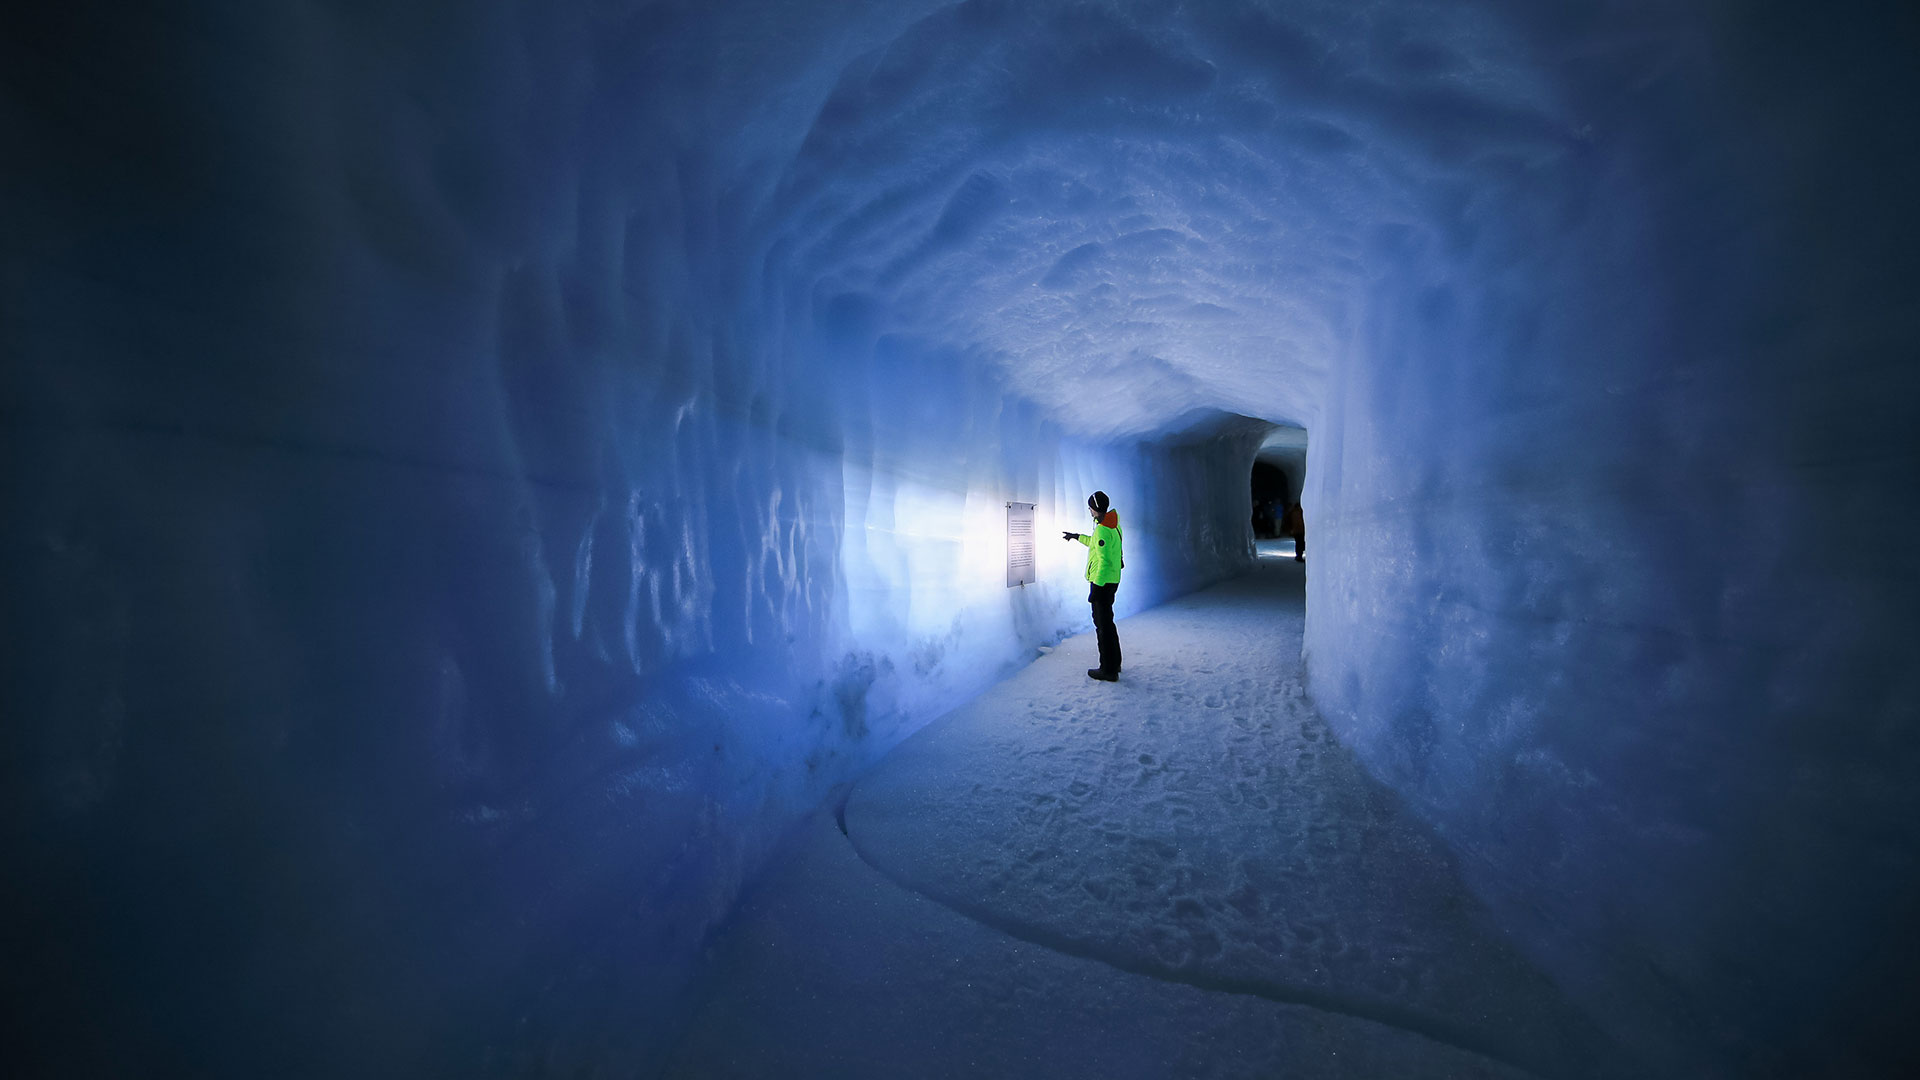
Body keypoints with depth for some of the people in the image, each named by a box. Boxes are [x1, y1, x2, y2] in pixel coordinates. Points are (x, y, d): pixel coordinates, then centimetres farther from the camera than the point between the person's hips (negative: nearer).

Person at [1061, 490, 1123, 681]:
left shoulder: (1102, 530, -21)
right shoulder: (1114, 526, 10)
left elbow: (1105, 561, -25)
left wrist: (1096, 588, -23)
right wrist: (1077, 536, 36)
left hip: (1101, 583, -10)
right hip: (1112, 580, 10)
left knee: (1103, 624, -3)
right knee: (1106, 622, 20)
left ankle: (1108, 670, 4)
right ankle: (1114, 663, 30)